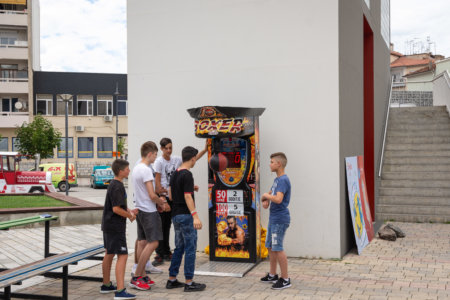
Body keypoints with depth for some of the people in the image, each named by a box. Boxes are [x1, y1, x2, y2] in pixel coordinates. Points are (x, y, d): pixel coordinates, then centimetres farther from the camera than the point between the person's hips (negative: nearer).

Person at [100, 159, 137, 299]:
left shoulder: (113, 184, 13)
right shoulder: (117, 187, -19)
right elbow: (116, 209, -23)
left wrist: (129, 211, 10)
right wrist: (130, 216, -11)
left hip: (108, 225, 11)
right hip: (115, 227, -11)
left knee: (109, 254, 19)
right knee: (122, 256, -12)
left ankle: (106, 285, 32)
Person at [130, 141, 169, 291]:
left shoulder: (136, 169, 12)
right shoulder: (146, 170, -18)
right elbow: (152, 195, -19)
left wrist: (159, 200, 13)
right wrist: (162, 203, -2)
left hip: (140, 209, 10)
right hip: (149, 211, -10)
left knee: (142, 242, 13)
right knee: (153, 243, -6)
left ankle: (142, 276, 18)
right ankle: (136, 277, -5)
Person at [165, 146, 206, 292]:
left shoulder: (175, 174, 12)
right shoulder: (187, 175, -14)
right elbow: (187, 197, -20)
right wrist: (195, 216, -23)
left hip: (176, 215, 9)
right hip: (186, 215, -9)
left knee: (179, 248, 15)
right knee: (190, 249, -3)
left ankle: (172, 280, 19)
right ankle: (189, 283, 1)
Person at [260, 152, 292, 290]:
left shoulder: (283, 180, -17)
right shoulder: (277, 180, 13)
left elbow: (278, 199, -29)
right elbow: (269, 194, 23)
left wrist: (266, 196, -12)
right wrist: (265, 200, 1)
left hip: (280, 220, -10)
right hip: (273, 218, 10)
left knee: (277, 248, -7)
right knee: (270, 247, 16)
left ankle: (285, 279, 1)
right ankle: (272, 275, 29)